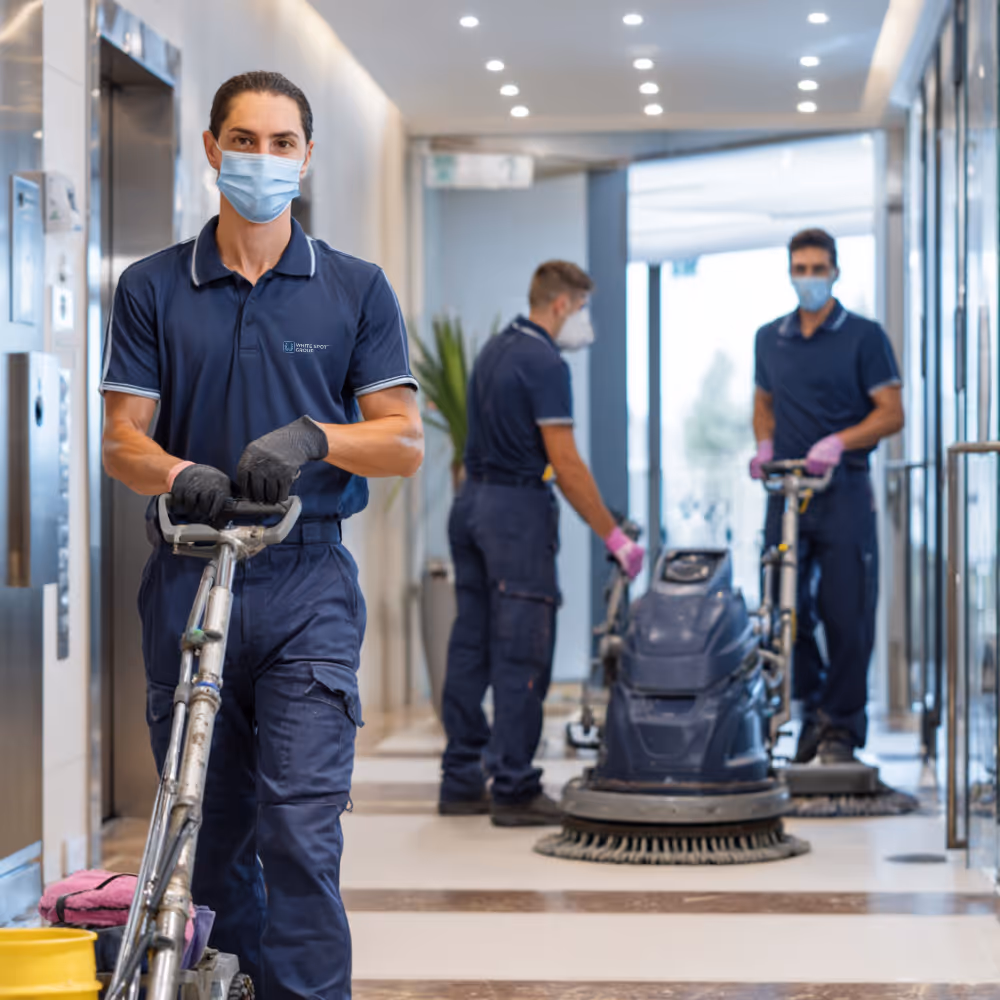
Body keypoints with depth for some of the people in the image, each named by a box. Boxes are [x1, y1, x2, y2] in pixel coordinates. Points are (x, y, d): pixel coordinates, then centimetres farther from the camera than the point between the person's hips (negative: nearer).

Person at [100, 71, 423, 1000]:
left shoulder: (355, 289, 6)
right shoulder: (152, 288, 8)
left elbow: (403, 442, 3)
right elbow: (122, 439, 3)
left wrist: (313, 438, -16)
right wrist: (178, 474, -19)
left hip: (307, 586, -2)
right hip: (187, 580, 2)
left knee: (299, 833, -11)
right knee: (208, 835, 9)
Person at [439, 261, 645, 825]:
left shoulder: (495, 350, 15)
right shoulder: (545, 364, -14)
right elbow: (566, 465, -18)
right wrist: (614, 536, -15)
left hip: (472, 502, 9)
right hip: (518, 509, -9)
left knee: (472, 648, 9)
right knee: (521, 656, -7)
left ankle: (462, 782, 12)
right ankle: (515, 790, -6)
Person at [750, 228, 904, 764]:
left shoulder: (864, 336, -1)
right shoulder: (769, 338, 13)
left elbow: (891, 413, -4)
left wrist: (838, 442, -17)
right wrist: (765, 445, 5)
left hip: (844, 491, -4)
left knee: (846, 614, -4)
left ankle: (843, 725, 5)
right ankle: (813, 706, 21)